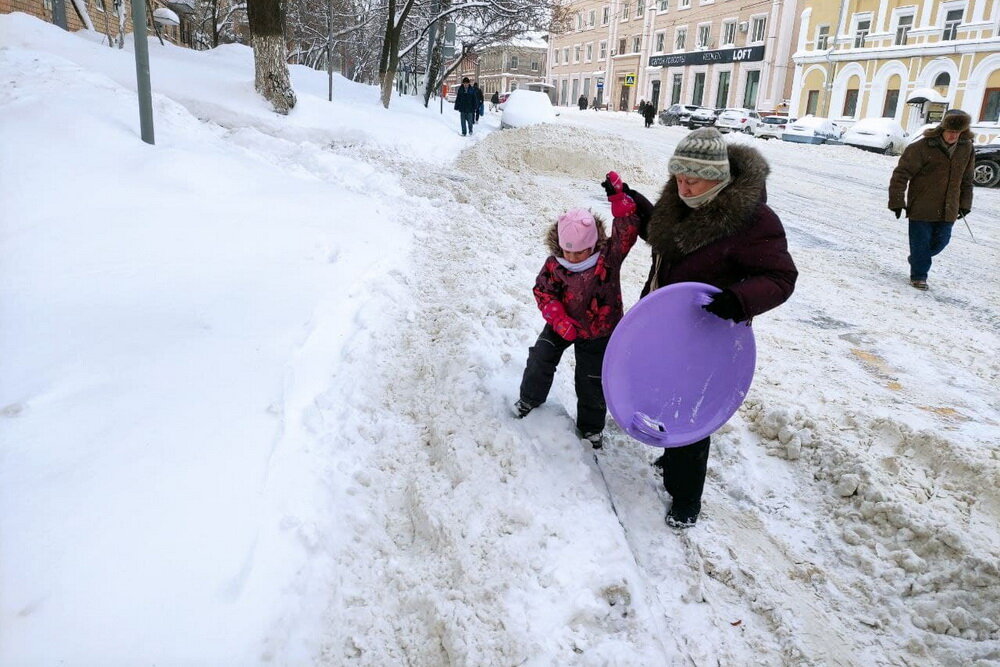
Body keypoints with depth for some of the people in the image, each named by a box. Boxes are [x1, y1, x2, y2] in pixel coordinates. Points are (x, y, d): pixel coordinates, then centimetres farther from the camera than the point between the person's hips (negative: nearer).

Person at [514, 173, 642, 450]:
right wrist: (559, 320, -27)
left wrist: (618, 198, -39)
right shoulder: (554, 265, -16)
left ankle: (591, 426, 30)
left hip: (599, 330, -1)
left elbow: (626, 231, -30)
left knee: (592, 380, 8)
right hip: (563, 325, 1)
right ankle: (530, 398, 27)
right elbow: (544, 293, -12)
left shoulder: (609, 256, -20)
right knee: (540, 358, -3)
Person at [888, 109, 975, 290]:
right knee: (921, 242, 1)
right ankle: (919, 275, 16)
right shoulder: (923, 147, -13)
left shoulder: (966, 148, 4)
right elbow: (901, 174, -11)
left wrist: (965, 204, 15)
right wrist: (897, 201, -13)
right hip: (922, 206, -5)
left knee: (940, 241, 10)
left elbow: (967, 179, 15)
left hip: (948, 209, 5)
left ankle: (917, 260, 36)